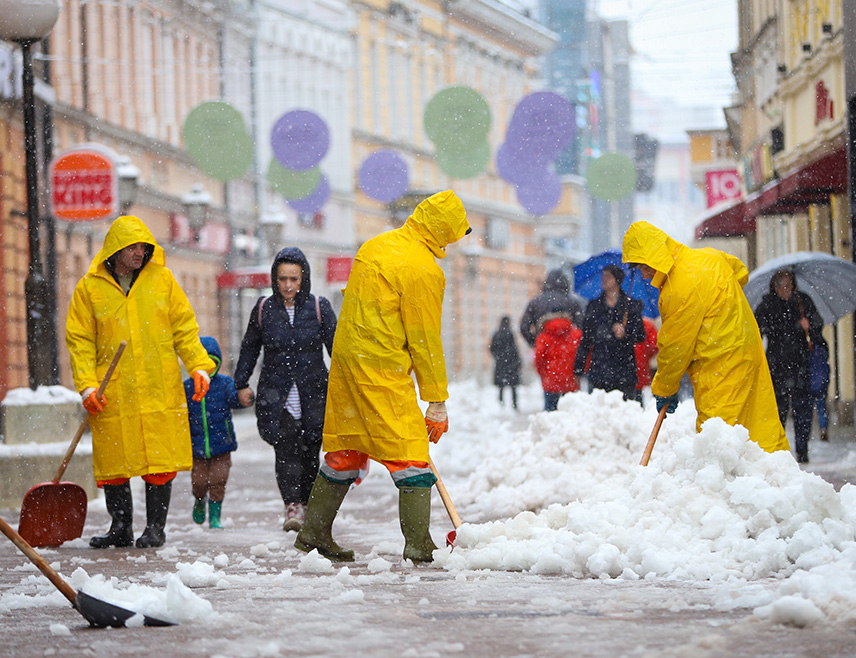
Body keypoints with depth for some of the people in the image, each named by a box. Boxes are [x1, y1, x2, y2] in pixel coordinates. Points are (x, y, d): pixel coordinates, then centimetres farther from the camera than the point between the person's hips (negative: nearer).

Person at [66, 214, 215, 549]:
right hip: (112, 394, 0)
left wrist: (199, 365, 0)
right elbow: (80, 341, 5)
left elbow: (184, 327, 11)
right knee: (112, 464, 2)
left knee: (161, 464, -2)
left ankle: (155, 528, 10)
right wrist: (87, 385, -6)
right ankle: (121, 528, 16)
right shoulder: (90, 287, 3)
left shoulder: (162, 279, 7)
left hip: (160, 392, 0)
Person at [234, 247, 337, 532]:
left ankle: (306, 504, 18)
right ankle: (292, 506, -20)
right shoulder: (264, 309, 4)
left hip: (313, 393, 0)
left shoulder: (319, 307, 1)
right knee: (286, 449, -14)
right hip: (276, 395, 0)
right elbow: (249, 348, 16)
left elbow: (336, 346, 5)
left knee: (310, 451, 2)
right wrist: (242, 383, 14)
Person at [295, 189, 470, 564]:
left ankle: (313, 534, 23)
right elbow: (425, 342, -10)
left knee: (345, 451, 17)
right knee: (411, 453, -5)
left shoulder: (374, 247, 12)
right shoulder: (425, 271, -13)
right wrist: (437, 401, -4)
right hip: (383, 371, -8)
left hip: (346, 361, 8)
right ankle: (419, 547, -8)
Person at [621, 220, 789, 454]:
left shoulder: (682, 287, -21)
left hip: (721, 363, -10)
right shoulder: (706, 257, 5)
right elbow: (740, 272, 27)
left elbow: (675, 346, -14)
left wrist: (664, 390, -1)